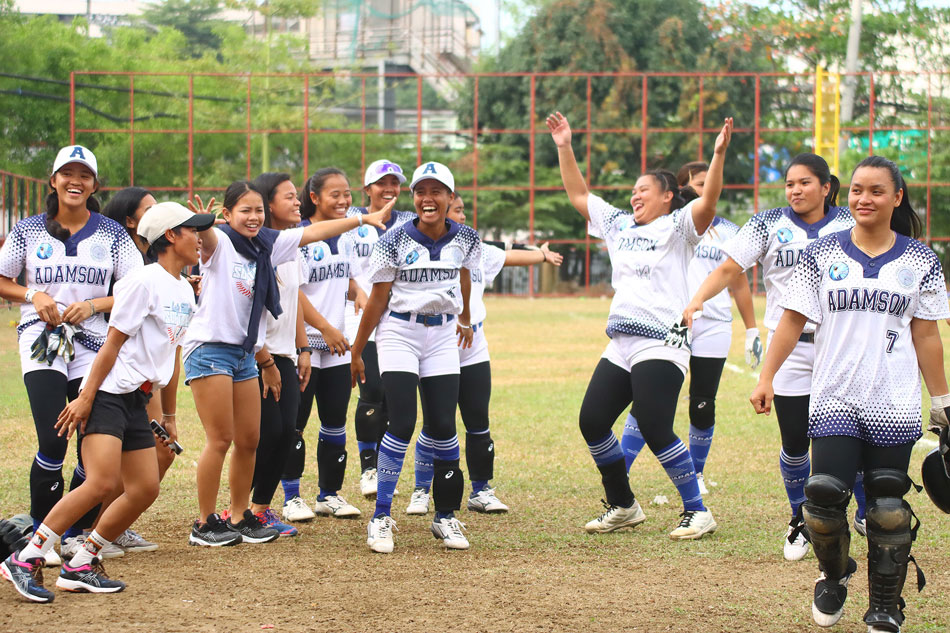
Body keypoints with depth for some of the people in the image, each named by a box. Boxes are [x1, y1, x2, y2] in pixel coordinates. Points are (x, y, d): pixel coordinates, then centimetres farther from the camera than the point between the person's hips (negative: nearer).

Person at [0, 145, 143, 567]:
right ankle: (42, 535, 0)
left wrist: (94, 304, -10)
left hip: (93, 345, 2)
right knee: (53, 441, -15)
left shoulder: (111, 234, 6)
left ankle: (77, 534, 17)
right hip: (41, 342, -2)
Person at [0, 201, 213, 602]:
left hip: (136, 402, 9)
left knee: (145, 489, 2)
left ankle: (79, 567, 9)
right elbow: (112, 344, -13)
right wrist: (86, 397, -16)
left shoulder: (184, 291, 15)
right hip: (108, 393, -9)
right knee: (102, 482, -21)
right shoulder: (144, 281, -11)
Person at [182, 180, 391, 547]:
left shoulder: (267, 245, 11)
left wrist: (363, 219, 21)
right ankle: (205, 525, 0)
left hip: (245, 352, 7)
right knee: (220, 440, -8)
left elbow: (313, 233, 18)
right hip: (209, 348, -7)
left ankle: (239, 517, 19)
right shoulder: (220, 244, -9)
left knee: (249, 440, 8)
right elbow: (206, 237, -33)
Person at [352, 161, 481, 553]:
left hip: (442, 336, 3)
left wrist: (466, 318, 36)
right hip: (399, 333, -3)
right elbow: (377, 300, -4)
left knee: (444, 428, -1)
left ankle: (446, 517, 13)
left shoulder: (465, 239, -2)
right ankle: (381, 518, -4)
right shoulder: (394, 241, -11)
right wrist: (356, 352, -1)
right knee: (402, 425, -12)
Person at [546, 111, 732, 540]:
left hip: (662, 345, -8)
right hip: (620, 347, 8)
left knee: (655, 430, -15)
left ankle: (697, 511, -5)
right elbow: (578, 194, 24)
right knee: (592, 421, 5)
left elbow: (707, 202, -18)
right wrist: (564, 148, 18)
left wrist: (719, 154, -30)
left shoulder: (678, 227, -1)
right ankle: (622, 506, 19)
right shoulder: (618, 224, 19)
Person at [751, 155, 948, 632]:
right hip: (834, 400, 0)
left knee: (888, 510, 0)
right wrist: (766, 377, 0)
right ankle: (834, 575, 19)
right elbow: (793, 320, 7)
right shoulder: (822, 254, 6)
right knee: (824, 497, -10)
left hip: (895, 406, 0)